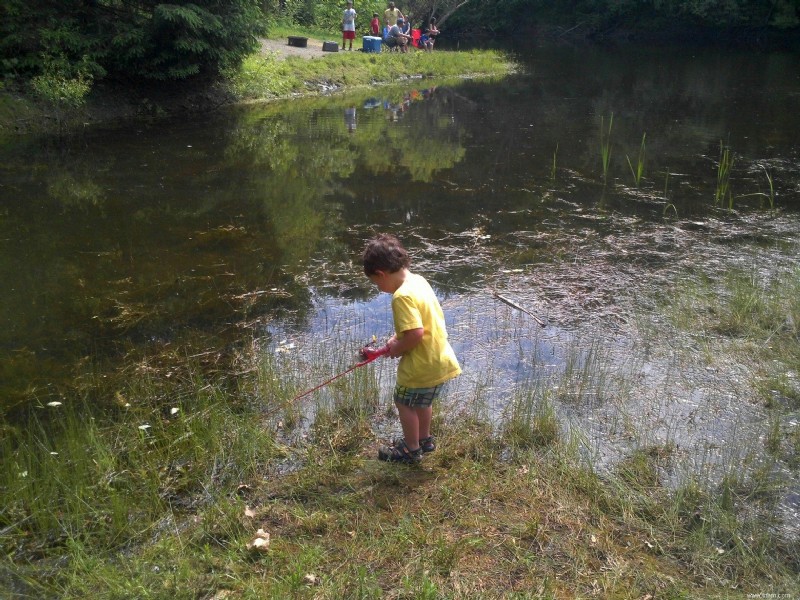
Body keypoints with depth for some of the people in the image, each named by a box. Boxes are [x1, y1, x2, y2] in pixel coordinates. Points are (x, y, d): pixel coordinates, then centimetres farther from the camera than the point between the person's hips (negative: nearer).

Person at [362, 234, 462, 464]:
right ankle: (424, 439, 46)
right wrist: (398, 338, 10)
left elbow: (416, 333, -31)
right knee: (422, 401, 28)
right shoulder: (418, 280, 4)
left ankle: (411, 450, 29)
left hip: (422, 364, -9)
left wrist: (398, 348, -13)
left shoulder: (402, 296, -25)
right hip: (440, 358, 9)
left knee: (405, 403, 13)